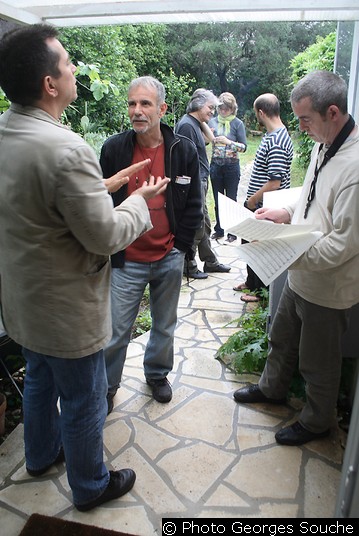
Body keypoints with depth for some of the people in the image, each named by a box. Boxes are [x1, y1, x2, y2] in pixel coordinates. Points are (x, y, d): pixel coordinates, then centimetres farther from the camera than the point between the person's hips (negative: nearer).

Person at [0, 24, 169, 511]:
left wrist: (104, 186, 9)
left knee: (40, 381, 29)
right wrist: (141, 201, -7)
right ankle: (91, 487, 39)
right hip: (66, 310, -8)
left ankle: (42, 454, 54)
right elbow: (106, 237, -24)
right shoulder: (66, 150, -29)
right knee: (84, 402, 14)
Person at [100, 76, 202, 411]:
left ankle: (157, 374, 43)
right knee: (116, 330, 5)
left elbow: (193, 204, 4)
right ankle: (106, 386, 29)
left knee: (165, 325, 18)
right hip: (127, 260, -1)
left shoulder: (184, 150, -1)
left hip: (169, 258, 2)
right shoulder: (113, 148, -3)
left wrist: (179, 245, -2)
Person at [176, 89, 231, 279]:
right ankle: (188, 266, 13)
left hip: (200, 182, 11)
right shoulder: (186, 125, -16)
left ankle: (210, 262, 30)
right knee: (195, 227, -1)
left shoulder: (196, 124, 16)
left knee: (204, 224, 17)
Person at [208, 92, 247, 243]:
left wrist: (229, 142, -20)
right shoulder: (213, 121, 5)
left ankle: (232, 232, 13)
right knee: (217, 200, 10)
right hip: (215, 165, 3)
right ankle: (219, 230, 23)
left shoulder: (238, 123, -3)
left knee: (231, 200, 3)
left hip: (231, 166, -3)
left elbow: (244, 147, -6)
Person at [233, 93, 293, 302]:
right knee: (249, 242, 22)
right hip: (258, 204, 10)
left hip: (264, 207, -10)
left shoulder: (276, 142, -24)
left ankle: (262, 291, 24)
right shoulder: (273, 136, 9)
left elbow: (275, 182, -28)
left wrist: (253, 200, -16)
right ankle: (252, 281, 40)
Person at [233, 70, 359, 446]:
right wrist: (285, 213, 1)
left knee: (318, 362, 14)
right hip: (300, 274, 9)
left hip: (327, 287, -8)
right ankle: (272, 388, 53)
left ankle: (316, 422, 41)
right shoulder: (323, 145, 2)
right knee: (281, 338, 26)